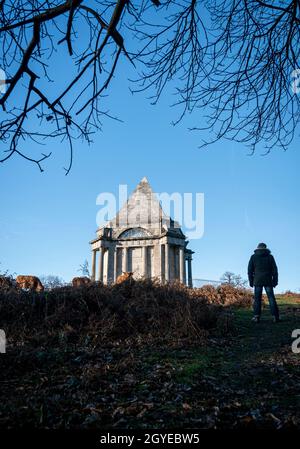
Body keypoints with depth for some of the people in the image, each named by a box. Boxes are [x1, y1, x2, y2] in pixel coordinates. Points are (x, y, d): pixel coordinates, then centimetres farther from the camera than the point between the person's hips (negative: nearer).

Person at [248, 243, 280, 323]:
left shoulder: (253, 257, 6)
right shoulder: (270, 257, 6)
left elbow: (250, 270, 3)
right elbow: (274, 270, 3)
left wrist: (251, 281, 8)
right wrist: (275, 281, 5)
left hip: (257, 281, 0)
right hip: (268, 281, 0)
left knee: (257, 299, 1)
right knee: (271, 298, 0)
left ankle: (257, 317, -5)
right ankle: (275, 316, -6)